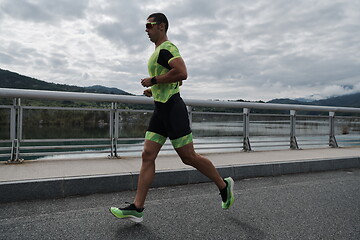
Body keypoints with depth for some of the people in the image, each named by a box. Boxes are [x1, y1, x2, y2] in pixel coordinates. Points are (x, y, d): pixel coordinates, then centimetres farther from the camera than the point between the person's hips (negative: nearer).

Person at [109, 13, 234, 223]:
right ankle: (137, 208, 7)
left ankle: (224, 185, 19)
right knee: (148, 156, 3)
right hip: (161, 110, 10)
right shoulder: (159, 51, 23)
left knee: (188, 157, -3)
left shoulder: (167, 48, -9)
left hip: (172, 109, -10)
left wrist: (153, 80, -17)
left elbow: (182, 73, -26)